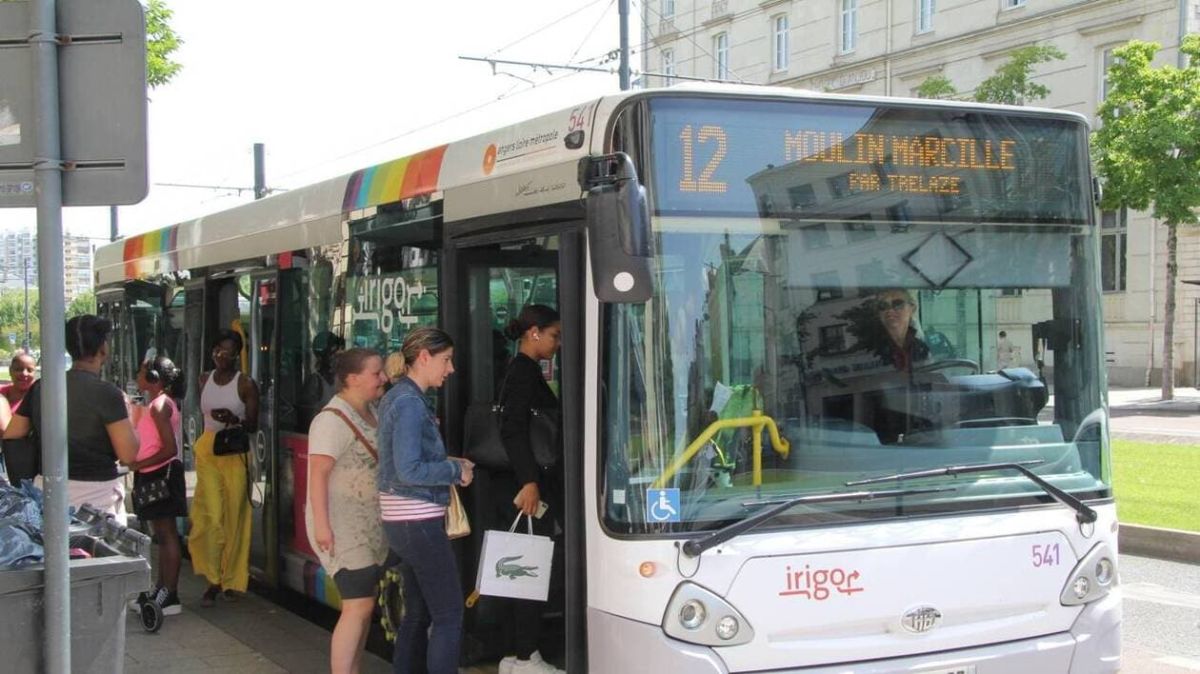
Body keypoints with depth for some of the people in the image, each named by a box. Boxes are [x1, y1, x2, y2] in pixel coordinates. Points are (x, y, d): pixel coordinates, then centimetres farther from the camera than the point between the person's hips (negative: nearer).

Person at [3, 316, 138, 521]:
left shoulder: (40, 389, 3)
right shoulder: (106, 393, -13)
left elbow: (10, 440, 8)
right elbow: (128, 455, -14)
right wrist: (126, 415, 2)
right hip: (97, 493, -6)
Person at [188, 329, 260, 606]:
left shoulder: (246, 385, -2)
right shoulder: (205, 380, 10)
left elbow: (252, 425, -3)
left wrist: (234, 420, -21)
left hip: (235, 452, -3)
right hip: (208, 449, 3)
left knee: (234, 516, 0)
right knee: (210, 515, -7)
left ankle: (231, 580, 11)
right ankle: (213, 579, -1)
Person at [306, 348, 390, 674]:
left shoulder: (371, 411, 9)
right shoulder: (333, 420, -17)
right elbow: (318, 473, -23)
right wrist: (321, 524, -28)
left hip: (369, 525, 9)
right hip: (341, 527, -9)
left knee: (362, 604, 12)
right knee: (358, 606, -12)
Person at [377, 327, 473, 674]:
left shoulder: (398, 397, 13)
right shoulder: (410, 403, -17)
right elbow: (409, 471, -23)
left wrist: (449, 464, 9)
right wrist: (456, 470, -11)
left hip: (403, 520, 10)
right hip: (419, 521, -10)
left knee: (417, 613, 17)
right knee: (449, 616, -4)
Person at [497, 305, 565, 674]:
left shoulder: (523, 370, 18)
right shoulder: (524, 371, -12)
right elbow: (513, 430, -22)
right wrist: (529, 481, -27)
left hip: (530, 481, 10)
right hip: (530, 482, -10)